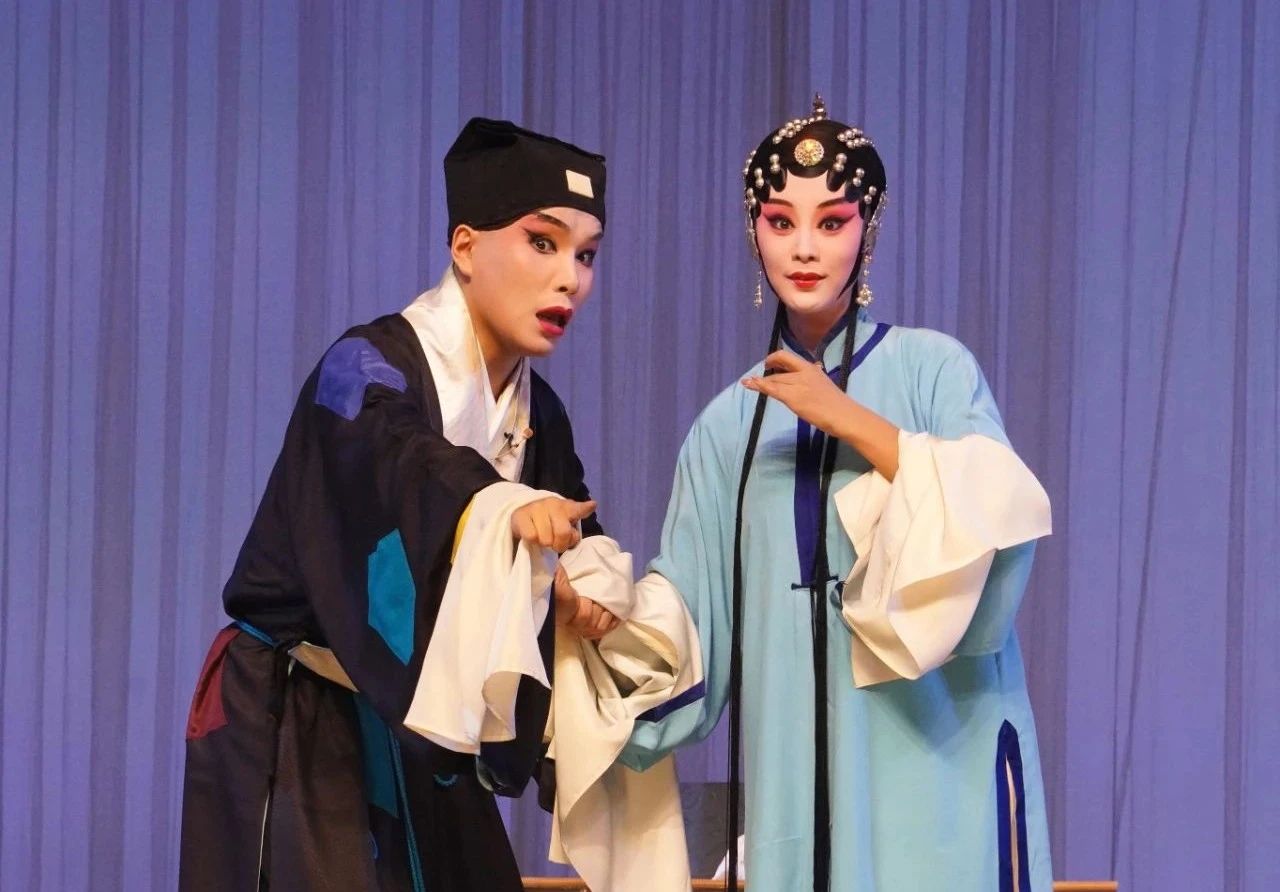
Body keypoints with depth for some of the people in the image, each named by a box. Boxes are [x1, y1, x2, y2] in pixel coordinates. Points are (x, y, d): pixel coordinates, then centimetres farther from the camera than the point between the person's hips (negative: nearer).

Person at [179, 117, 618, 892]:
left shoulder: (540, 418, 5)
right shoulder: (366, 370, -17)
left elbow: (575, 538, 2)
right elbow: (391, 457, -37)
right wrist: (498, 502, -57)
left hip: (416, 741, 7)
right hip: (294, 731, -7)